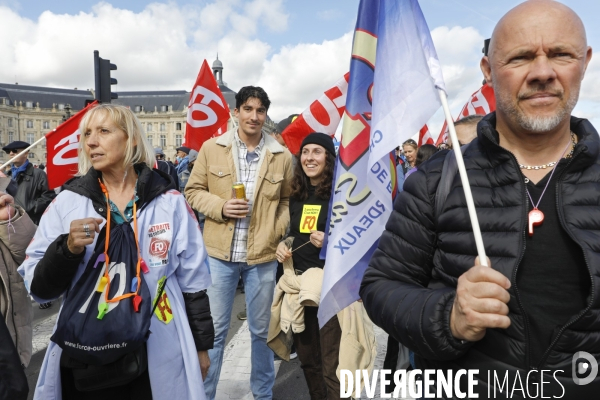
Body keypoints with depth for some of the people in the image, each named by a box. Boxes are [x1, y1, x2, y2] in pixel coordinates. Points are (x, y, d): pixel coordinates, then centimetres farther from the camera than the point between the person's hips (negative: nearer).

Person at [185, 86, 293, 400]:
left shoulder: (282, 156, 1)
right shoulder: (211, 148, 0)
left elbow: (288, 200, 9)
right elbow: (193, 191, 5)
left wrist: (277, 232, -5)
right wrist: (220, 207, -13)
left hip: (263, 255, 1)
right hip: (220, 253, -1)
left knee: (261, 329, 16)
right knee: (214, 329, 11)